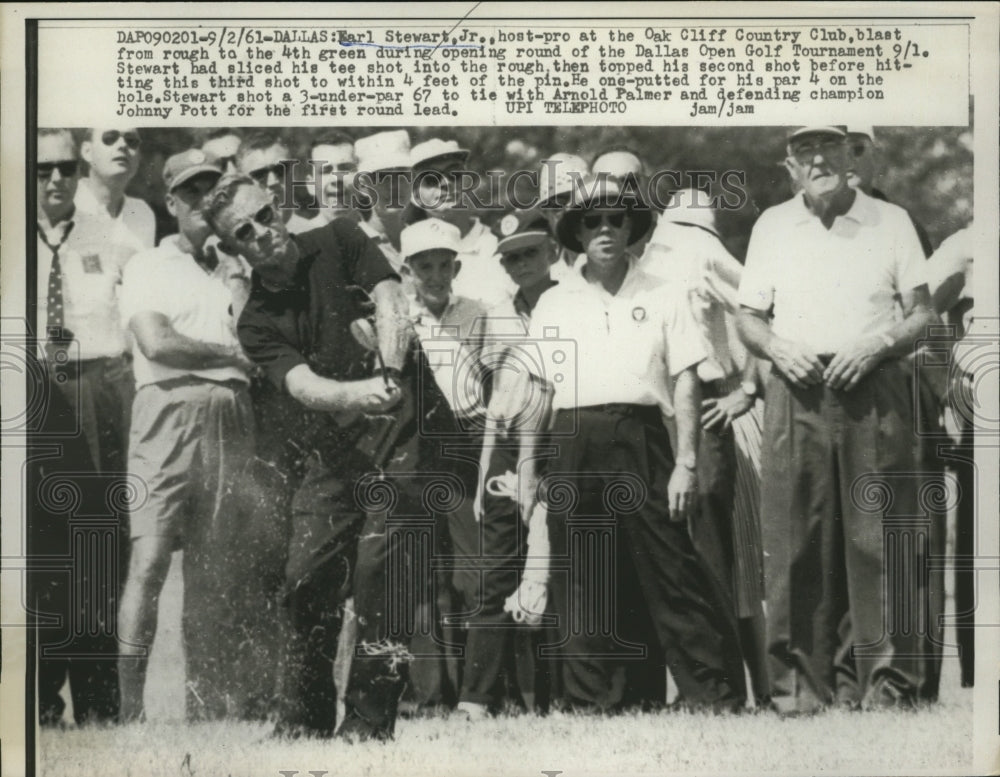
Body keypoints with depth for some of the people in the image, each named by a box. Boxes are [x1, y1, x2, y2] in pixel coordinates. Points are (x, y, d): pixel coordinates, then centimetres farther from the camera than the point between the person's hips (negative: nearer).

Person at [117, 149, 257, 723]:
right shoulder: (149, 267, 9)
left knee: (217, 570, 2)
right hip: (170, 412, -4)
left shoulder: (233, 272, 23)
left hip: (231, 422, 4)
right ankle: (130, 708, -9)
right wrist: (232, 355, 0)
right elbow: (156, 343, -6)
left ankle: (210, 707, 5)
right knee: (150, 560, -11)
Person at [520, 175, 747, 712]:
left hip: (641, 440, -2)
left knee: (672, 571, -7)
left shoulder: (660, 298, 9)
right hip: (572, 446, 2)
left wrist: (686, 462, -5)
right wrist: (526, 468, 7)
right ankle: (591, 703, 13)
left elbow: (685, 382, 4)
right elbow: (536, 391, 13)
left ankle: (717, 697, -1)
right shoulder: (553, 304, 13)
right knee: (580, 585, 4)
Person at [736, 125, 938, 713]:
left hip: (873, 393, -1)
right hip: (797, 395, 2)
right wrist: (776, 348, -4)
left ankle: (887, 681, 0)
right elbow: (748, 318, 16)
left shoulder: (891, 221, 10)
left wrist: (877, 345, -10)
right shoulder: (772, 225, 15)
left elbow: (922, 313, 8)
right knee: (796, 542, -2)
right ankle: (801, 681, 5)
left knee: (878, 539, -5)